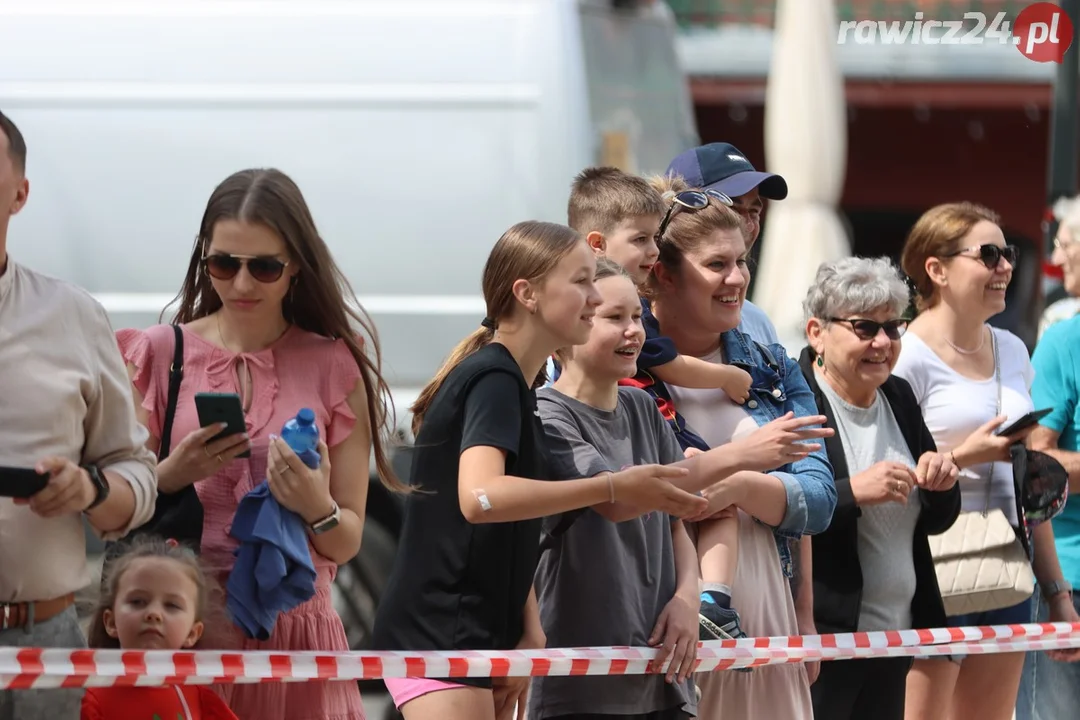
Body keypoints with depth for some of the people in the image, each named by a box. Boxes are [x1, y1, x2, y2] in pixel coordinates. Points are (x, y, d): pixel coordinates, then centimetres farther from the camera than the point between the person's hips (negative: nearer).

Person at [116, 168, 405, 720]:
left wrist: (316, 507, -16)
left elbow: (347, 543, 5)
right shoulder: (159, 354, 5)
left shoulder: (335, 368, 4)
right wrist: (173, 476, -15)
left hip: (292, 628, 0)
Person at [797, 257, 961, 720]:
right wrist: (852, 492, -25)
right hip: (818, 634, -7)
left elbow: (936, 522, 19)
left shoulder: (899, 398, 13)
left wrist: (940, 485, -2)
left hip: (895, 636, 7)